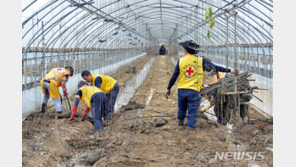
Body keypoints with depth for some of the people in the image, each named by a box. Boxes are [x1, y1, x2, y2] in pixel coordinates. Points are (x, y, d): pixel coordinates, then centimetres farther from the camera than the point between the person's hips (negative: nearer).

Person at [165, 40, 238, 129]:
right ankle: (190, 126, 2)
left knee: (182, 108, 21)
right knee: (192, 110, 4)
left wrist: (168, 89, 10)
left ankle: (180, 122, 40)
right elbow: (215, 68, -1)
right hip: (194, 90, -2)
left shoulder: (181, 61, -1)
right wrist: (230, 70, 6)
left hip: (181, 89, 2)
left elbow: (174, 77, 1)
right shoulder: (200, 61, -3)